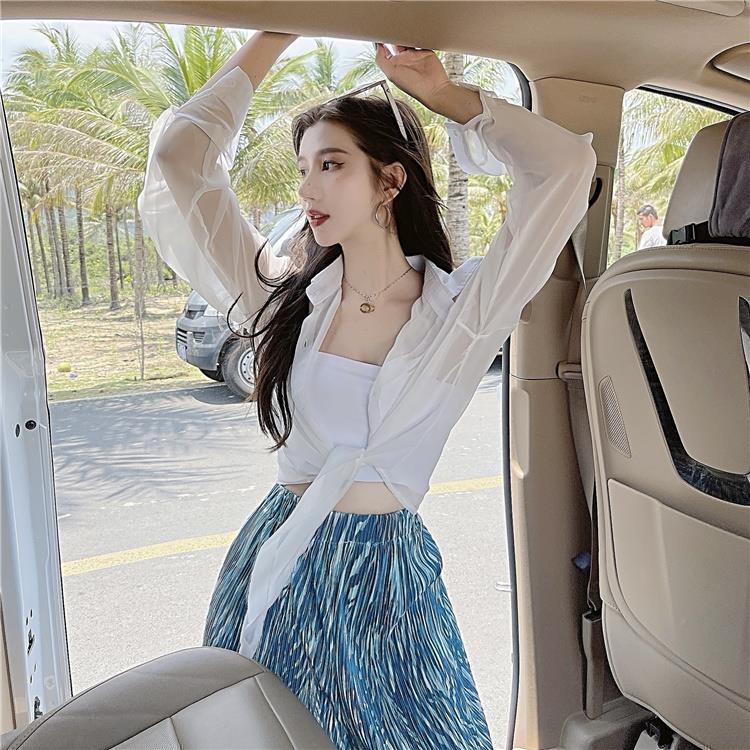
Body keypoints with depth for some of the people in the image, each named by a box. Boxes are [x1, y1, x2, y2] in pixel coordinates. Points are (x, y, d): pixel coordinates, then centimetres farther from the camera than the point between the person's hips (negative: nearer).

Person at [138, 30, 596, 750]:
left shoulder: (459, 312, -9)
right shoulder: (285, 297, -2)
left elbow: (566, 165, -18)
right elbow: (177, 155, -1)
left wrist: (443, 93, -6)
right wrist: (277, 34, 3)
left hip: (386, 578, -2)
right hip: (276, 563, 3)